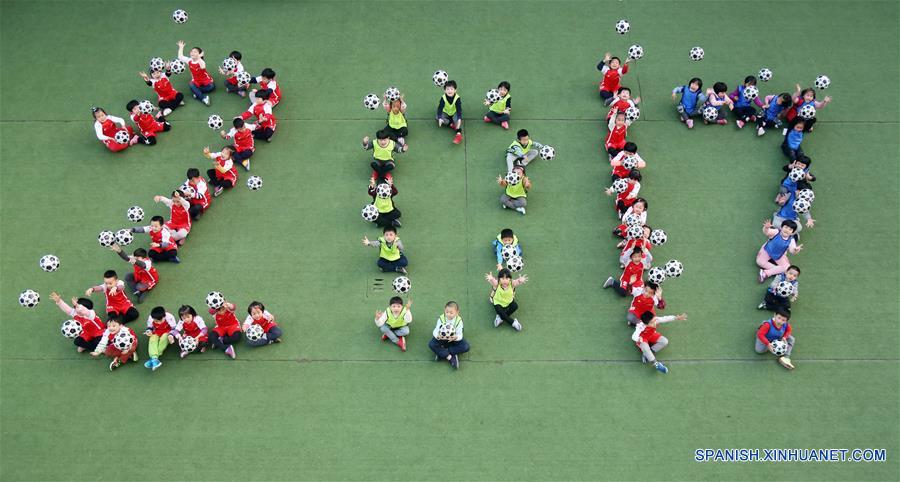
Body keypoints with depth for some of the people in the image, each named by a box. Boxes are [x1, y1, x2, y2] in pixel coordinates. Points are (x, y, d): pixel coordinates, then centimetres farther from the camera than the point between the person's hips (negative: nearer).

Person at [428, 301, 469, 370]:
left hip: (454, 338, 0)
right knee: (431, 344, -26)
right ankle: (450, 358, -29)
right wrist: (438, 336, -47)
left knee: (465, 347, -25)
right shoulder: (441, 319, -19)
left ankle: (442, 353, -24)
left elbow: (459, 335, -24)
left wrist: (456, 337, -48)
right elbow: (435, 331, -23)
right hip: (442, 338, 0)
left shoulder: (459, 320, -20)